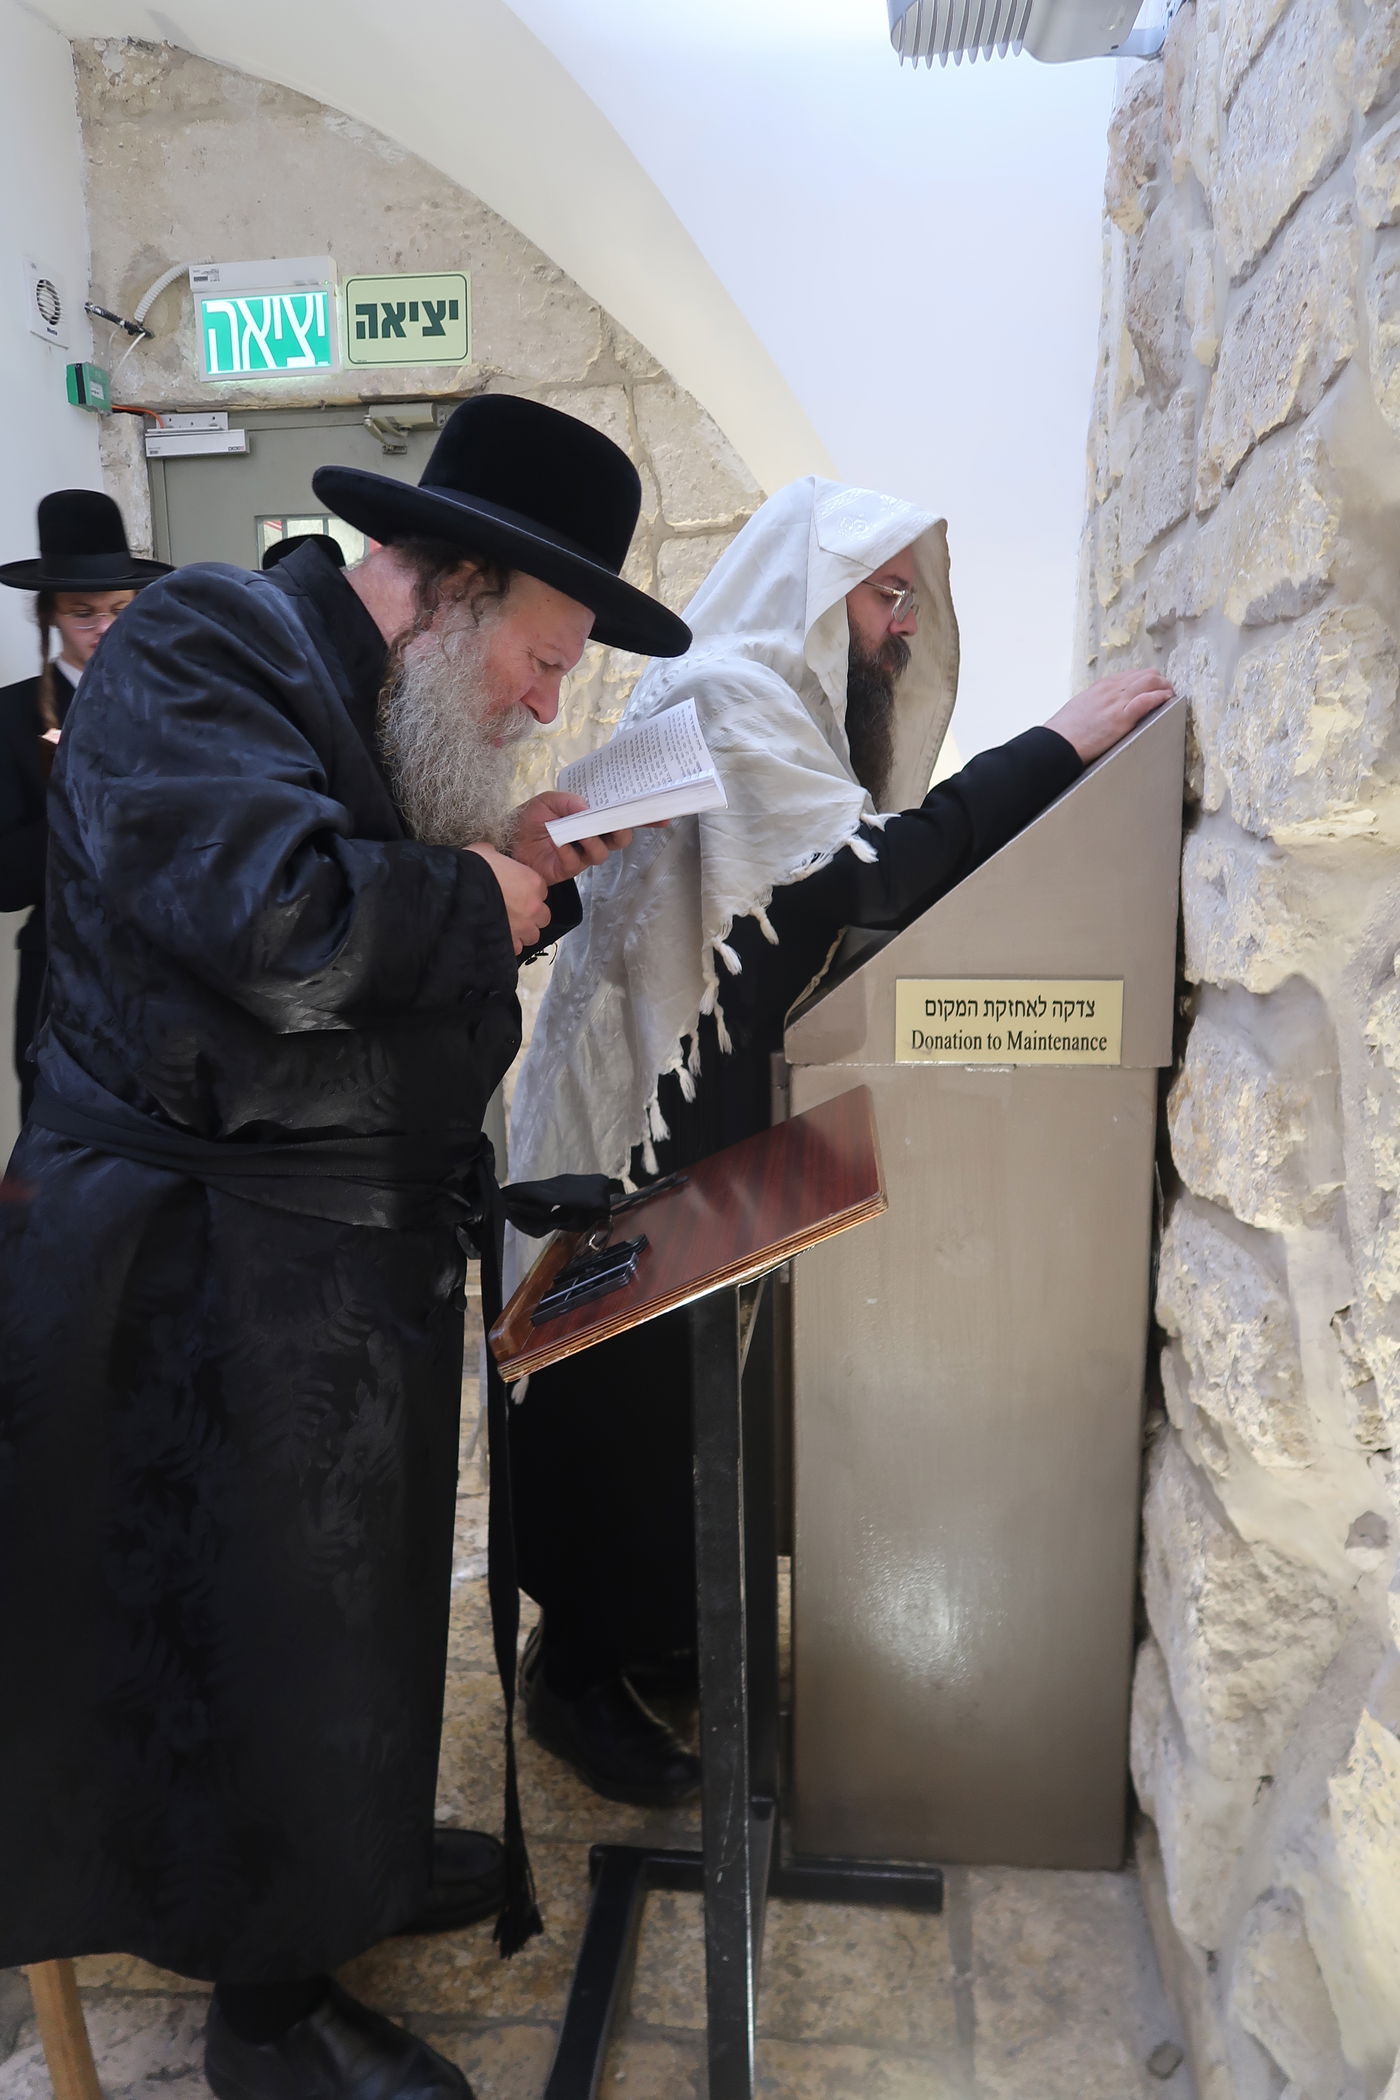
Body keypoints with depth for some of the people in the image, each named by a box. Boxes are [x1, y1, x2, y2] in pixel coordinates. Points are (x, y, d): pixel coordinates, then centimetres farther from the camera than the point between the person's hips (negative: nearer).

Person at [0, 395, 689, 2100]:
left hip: (360, 1251, 9)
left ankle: (353, 1854, 47)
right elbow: (274, 918, -31)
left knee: (364, 1583, 22)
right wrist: (473, 903, -15)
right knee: (263, 1626, 6)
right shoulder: (205, 648, -14)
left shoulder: (383, 707, 15)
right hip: (217, 1268, -9)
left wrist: (515, 875, 3)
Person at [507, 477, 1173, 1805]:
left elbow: (850, 887, 11)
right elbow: (870, 871, -27)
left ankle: (659, 1630, 35)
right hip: (643, 1105, -9)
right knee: (630, 1383, 2)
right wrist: (1057, 748, -22)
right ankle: (575, 1678, 21)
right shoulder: (724, 693, -15)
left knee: (694, 1370, 16)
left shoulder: (788, 701, 15)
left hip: (714, 1099, 9)